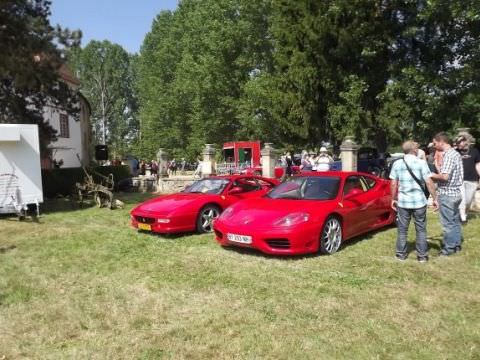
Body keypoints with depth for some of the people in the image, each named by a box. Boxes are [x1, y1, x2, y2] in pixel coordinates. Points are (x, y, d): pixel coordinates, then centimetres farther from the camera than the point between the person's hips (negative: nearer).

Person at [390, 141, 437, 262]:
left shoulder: (397, 164, -1)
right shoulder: (421, 163, -7)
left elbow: (393, 184, -1)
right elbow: (429, 183, -10)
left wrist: (393, 199, 9)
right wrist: (435, 198, -2)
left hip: (403, 202, 1)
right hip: (419, 201, -1)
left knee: (402, 229, 11)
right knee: (421, 229, 11)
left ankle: (401, 254, 18)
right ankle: (422, 255, 15)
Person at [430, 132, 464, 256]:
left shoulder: (448, 155, -19)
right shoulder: (456, 153, 12)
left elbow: (445, 176, -26)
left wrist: (431, 175, -11)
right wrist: (437, 176, 13)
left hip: (447, 194, -10)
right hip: (456, 192, 10)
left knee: (448, 223, 0)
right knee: (455, 221, 17)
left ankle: (449, 248, 9)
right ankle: (457, 244, 27)